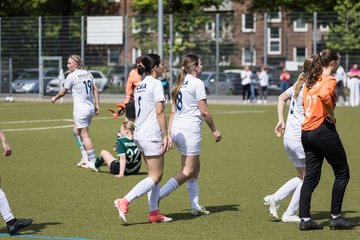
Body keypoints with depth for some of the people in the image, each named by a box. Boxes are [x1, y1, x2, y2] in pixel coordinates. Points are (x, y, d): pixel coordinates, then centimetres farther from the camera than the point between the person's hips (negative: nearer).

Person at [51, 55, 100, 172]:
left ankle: (93, 161, -11)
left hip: (81, 109, -7)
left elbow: (63, 92, 2)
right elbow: (95, 89, 10)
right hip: (91, 109, 7)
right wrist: (97, 105, 13)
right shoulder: (87, 73, 10)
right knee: (80, 132, 21)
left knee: (84, 135, -6)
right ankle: (86, 158, 20)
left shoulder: (72, 76, -9)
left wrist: (55, 98, 21)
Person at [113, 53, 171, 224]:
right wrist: (165, 135, -15)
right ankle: (124, 202, -16)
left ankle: (154, 213, 11)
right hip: (151, 136, -9)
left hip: (140, 134, 9)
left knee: (155, 175, 13)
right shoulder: (156, 84, -11)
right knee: (154, 177, -6)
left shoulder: (140, 85, 15)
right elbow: (159, 112, -17)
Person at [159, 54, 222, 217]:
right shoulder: (197, 83, -9)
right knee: (188, 172, -7)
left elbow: (173, 112, 14)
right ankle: (158, 196, -19)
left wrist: (169, 134, 15)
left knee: (195, 168, 15)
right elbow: (204, 111, -10)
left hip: (177, 129, 9)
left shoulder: (180, 83, 14)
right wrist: (214, 130, 0)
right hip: (190, 130, -9)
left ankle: (195, 206, 14)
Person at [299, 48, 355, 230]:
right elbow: (324, 95, -30)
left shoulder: (310, 81, 14)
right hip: (323, 130, -8)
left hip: (306, 132, 8)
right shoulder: (329, 80, -10)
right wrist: (331, 114, -18)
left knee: (311, 176, 10)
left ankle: (304, 219, 6)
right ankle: (335, 217, 5)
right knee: (342, 173, 5)